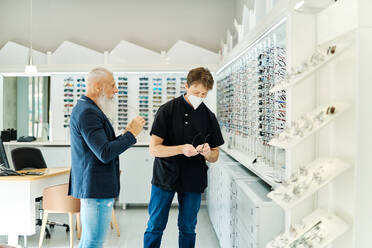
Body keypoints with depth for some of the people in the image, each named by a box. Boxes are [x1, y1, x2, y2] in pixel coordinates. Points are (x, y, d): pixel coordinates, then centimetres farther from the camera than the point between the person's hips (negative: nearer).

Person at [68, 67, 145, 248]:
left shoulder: (85, 109, 15)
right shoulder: (88, 113, -19)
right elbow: (105, 154, -25)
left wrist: (126, 134, 7)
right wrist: (131, 134, -14)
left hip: (91, 187, 11)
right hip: (96, 188, -11)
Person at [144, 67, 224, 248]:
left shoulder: (209, 117, 4)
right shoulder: (168, 110, -6)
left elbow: (215, 156, 10)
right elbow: (154, 149, -10)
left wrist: (207, 152, -14)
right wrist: (181, 149, -25)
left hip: (193, 181, 3)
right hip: (165, 177, -2)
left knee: (188, 229, 11)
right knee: (155, 227, 5)